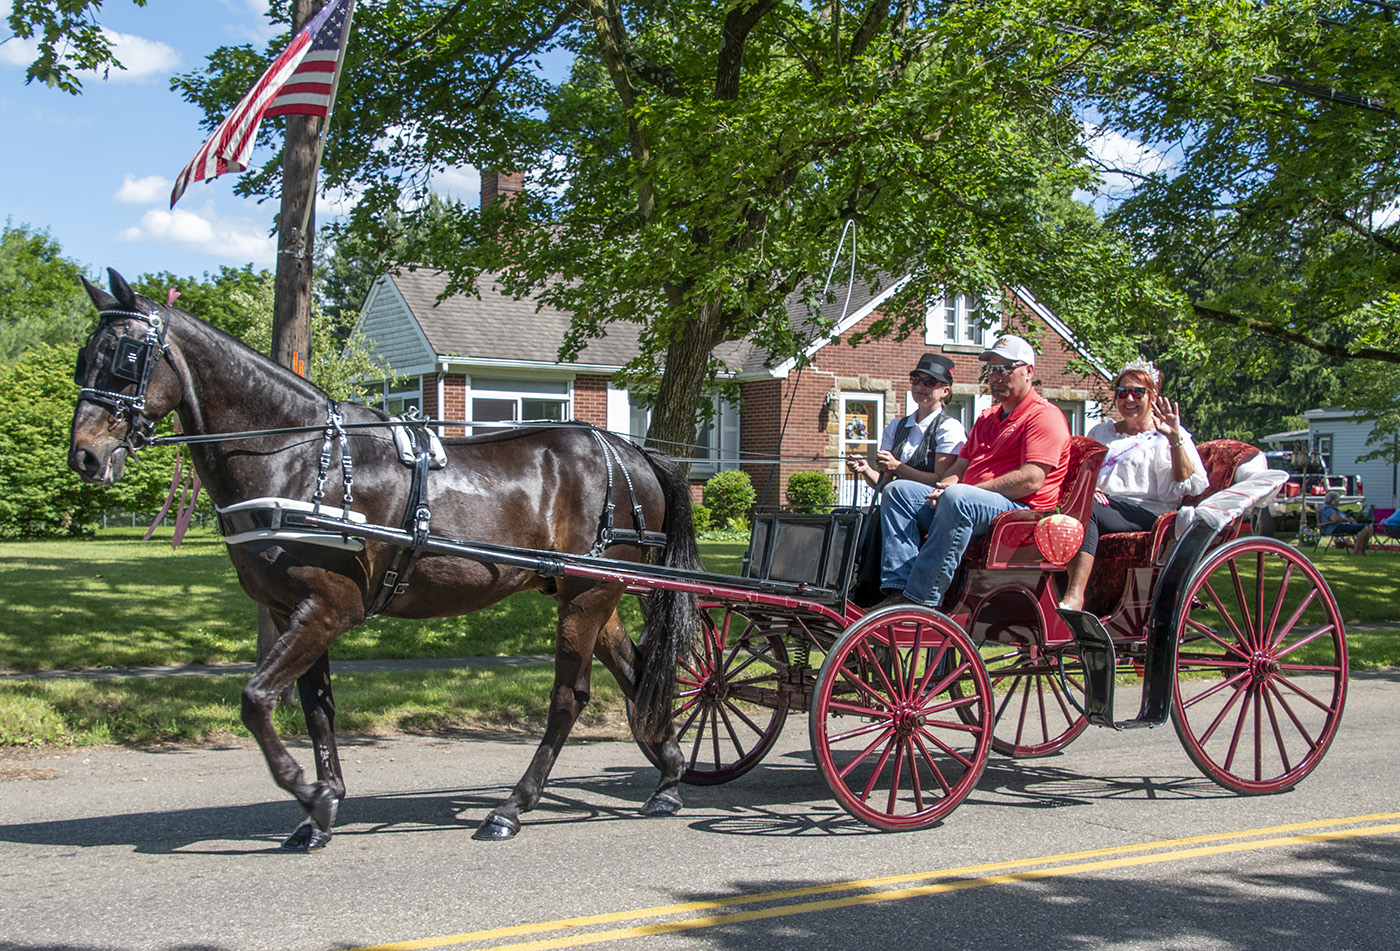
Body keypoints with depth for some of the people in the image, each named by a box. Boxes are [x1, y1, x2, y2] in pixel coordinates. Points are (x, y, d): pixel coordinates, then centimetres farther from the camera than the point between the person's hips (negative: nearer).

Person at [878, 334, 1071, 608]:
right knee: (897, 490, -5)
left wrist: (958, 489, -15)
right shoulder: (987, 418, 27)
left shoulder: (1044, 416, -3)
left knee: (957, 498, -38)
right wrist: (944, 486, -2)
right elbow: (960, 466, 24)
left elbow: (1031, 480, -16)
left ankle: (921, 599, -39)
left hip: (1022, 510, -9)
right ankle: (898, 589, -22)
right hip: (973, 506, 9)